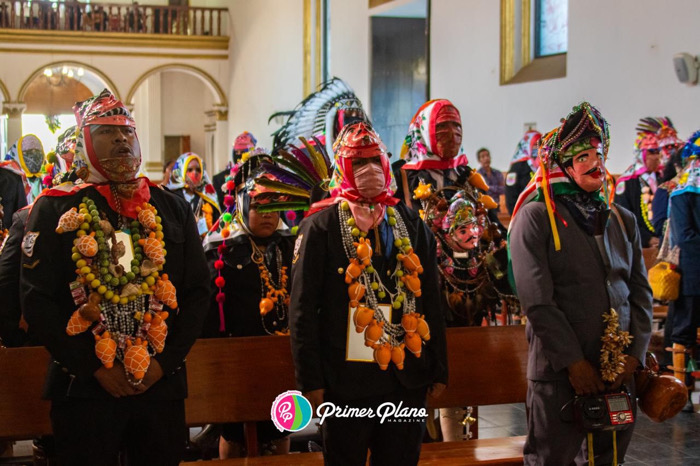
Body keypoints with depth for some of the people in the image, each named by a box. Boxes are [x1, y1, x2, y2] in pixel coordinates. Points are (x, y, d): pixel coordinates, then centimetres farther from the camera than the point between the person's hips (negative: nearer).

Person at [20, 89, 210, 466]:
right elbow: (37, 300, -5)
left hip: (161, 386, 3)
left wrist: (165, 362, -4)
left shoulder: (172, 209, 8)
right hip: (84, 390, -2)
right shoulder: (56, 209, 0)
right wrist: (95, 367, -10)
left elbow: (197, 291, 7)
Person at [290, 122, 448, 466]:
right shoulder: (321, 226, -4)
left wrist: (439, 369, 8)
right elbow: (303, 308, -7)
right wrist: (310, 380, -11)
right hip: (347, 380, -4)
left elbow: (430, 300, 11)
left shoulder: (410, 224, 9)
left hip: (408, 379, 4)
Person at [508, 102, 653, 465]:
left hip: (619, 373, 5)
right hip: (559, 372, -5)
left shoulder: (623, 221, 13)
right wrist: (574, 362, -14)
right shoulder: (535, 217, -5)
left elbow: (641, 292, 10)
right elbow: (537, 300, -12)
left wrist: (634, 355, -2)